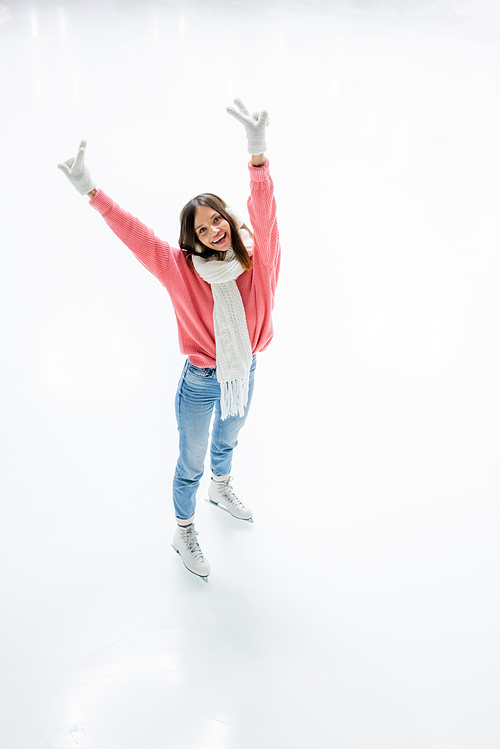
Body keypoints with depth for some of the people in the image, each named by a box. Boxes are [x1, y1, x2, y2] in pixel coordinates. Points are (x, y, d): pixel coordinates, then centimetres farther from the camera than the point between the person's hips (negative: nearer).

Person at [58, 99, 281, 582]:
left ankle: (221, 488, 64)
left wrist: (258, 154, -44)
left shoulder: (256, 258, -15)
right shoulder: (182, 269, -19)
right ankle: (183, 531, 42)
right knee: (191, 463, 16)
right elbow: (135, 235, -22)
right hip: (201, 382, -3)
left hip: (244, 375, 4)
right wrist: (92, 192, -29)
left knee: (228, 440, 32)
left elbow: (263, 213, -30)